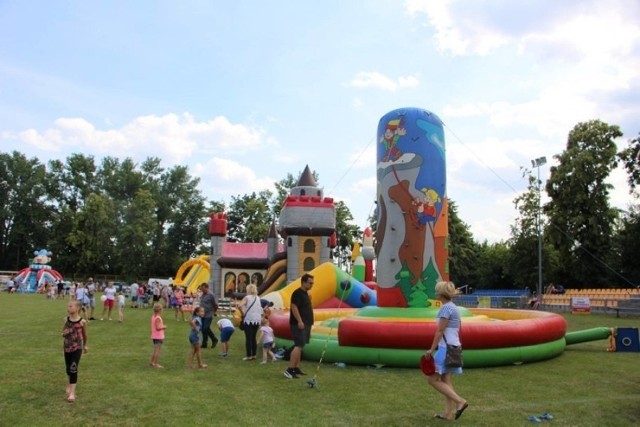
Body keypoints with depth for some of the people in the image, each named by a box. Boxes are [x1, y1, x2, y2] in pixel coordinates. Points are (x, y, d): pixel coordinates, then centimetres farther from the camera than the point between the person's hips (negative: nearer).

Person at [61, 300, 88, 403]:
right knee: (68, 369, 17)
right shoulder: (66, 319, -4)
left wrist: (85, 345, 17)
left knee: (73, 369, -9)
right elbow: (63, 333, 6)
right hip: (67, 347, 4)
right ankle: (70, 384, 43)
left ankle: (72, 392, -6)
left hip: (77, 348, -4)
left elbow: (84, 334, 5)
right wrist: (64, 333, -19)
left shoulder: (82, 321, -12)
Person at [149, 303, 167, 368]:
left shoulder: (153, 317, 9)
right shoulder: (158, 318, -19)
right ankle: (156, 364, 2)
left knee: (155, 350, 19)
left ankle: (151, 362, 26)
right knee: (158, 350, -2)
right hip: (159, 336, -9)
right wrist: (163, 327, -10)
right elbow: (158, 328, -24)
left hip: (154, 336, 9)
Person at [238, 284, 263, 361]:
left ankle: (249, 356, 0)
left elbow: (239, 306, -21)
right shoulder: (258, 298, 11)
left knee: (248, 338, -1)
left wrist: (243, 313, -9)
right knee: (254, 338, 14)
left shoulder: (247, 297, -7)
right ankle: (254, 355, 16)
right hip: (257, 320, 6)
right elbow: (260, 309, 16)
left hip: (249, 320, -6)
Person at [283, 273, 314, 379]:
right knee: (299, 346, -15)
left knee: (299, 346, 12)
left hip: (305, 324, 10)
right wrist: (299, 321, -25)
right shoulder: (297, 293, -12)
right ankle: (289, 370, -17)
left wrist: (308, 324, 23)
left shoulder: (305, 294, 18)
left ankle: (296, 368, 17)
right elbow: (294, 307, -20)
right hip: (299, 324, -10)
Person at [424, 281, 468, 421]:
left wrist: (431, 349, -14)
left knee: (433, 379, -5)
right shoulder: (453, 307, 14)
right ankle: (448, 413, 11)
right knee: (446, 380, 10)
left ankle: (460, 401, -8)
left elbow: (440, 331, -18)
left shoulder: (446, 307, -15)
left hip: (446, 348, -10)